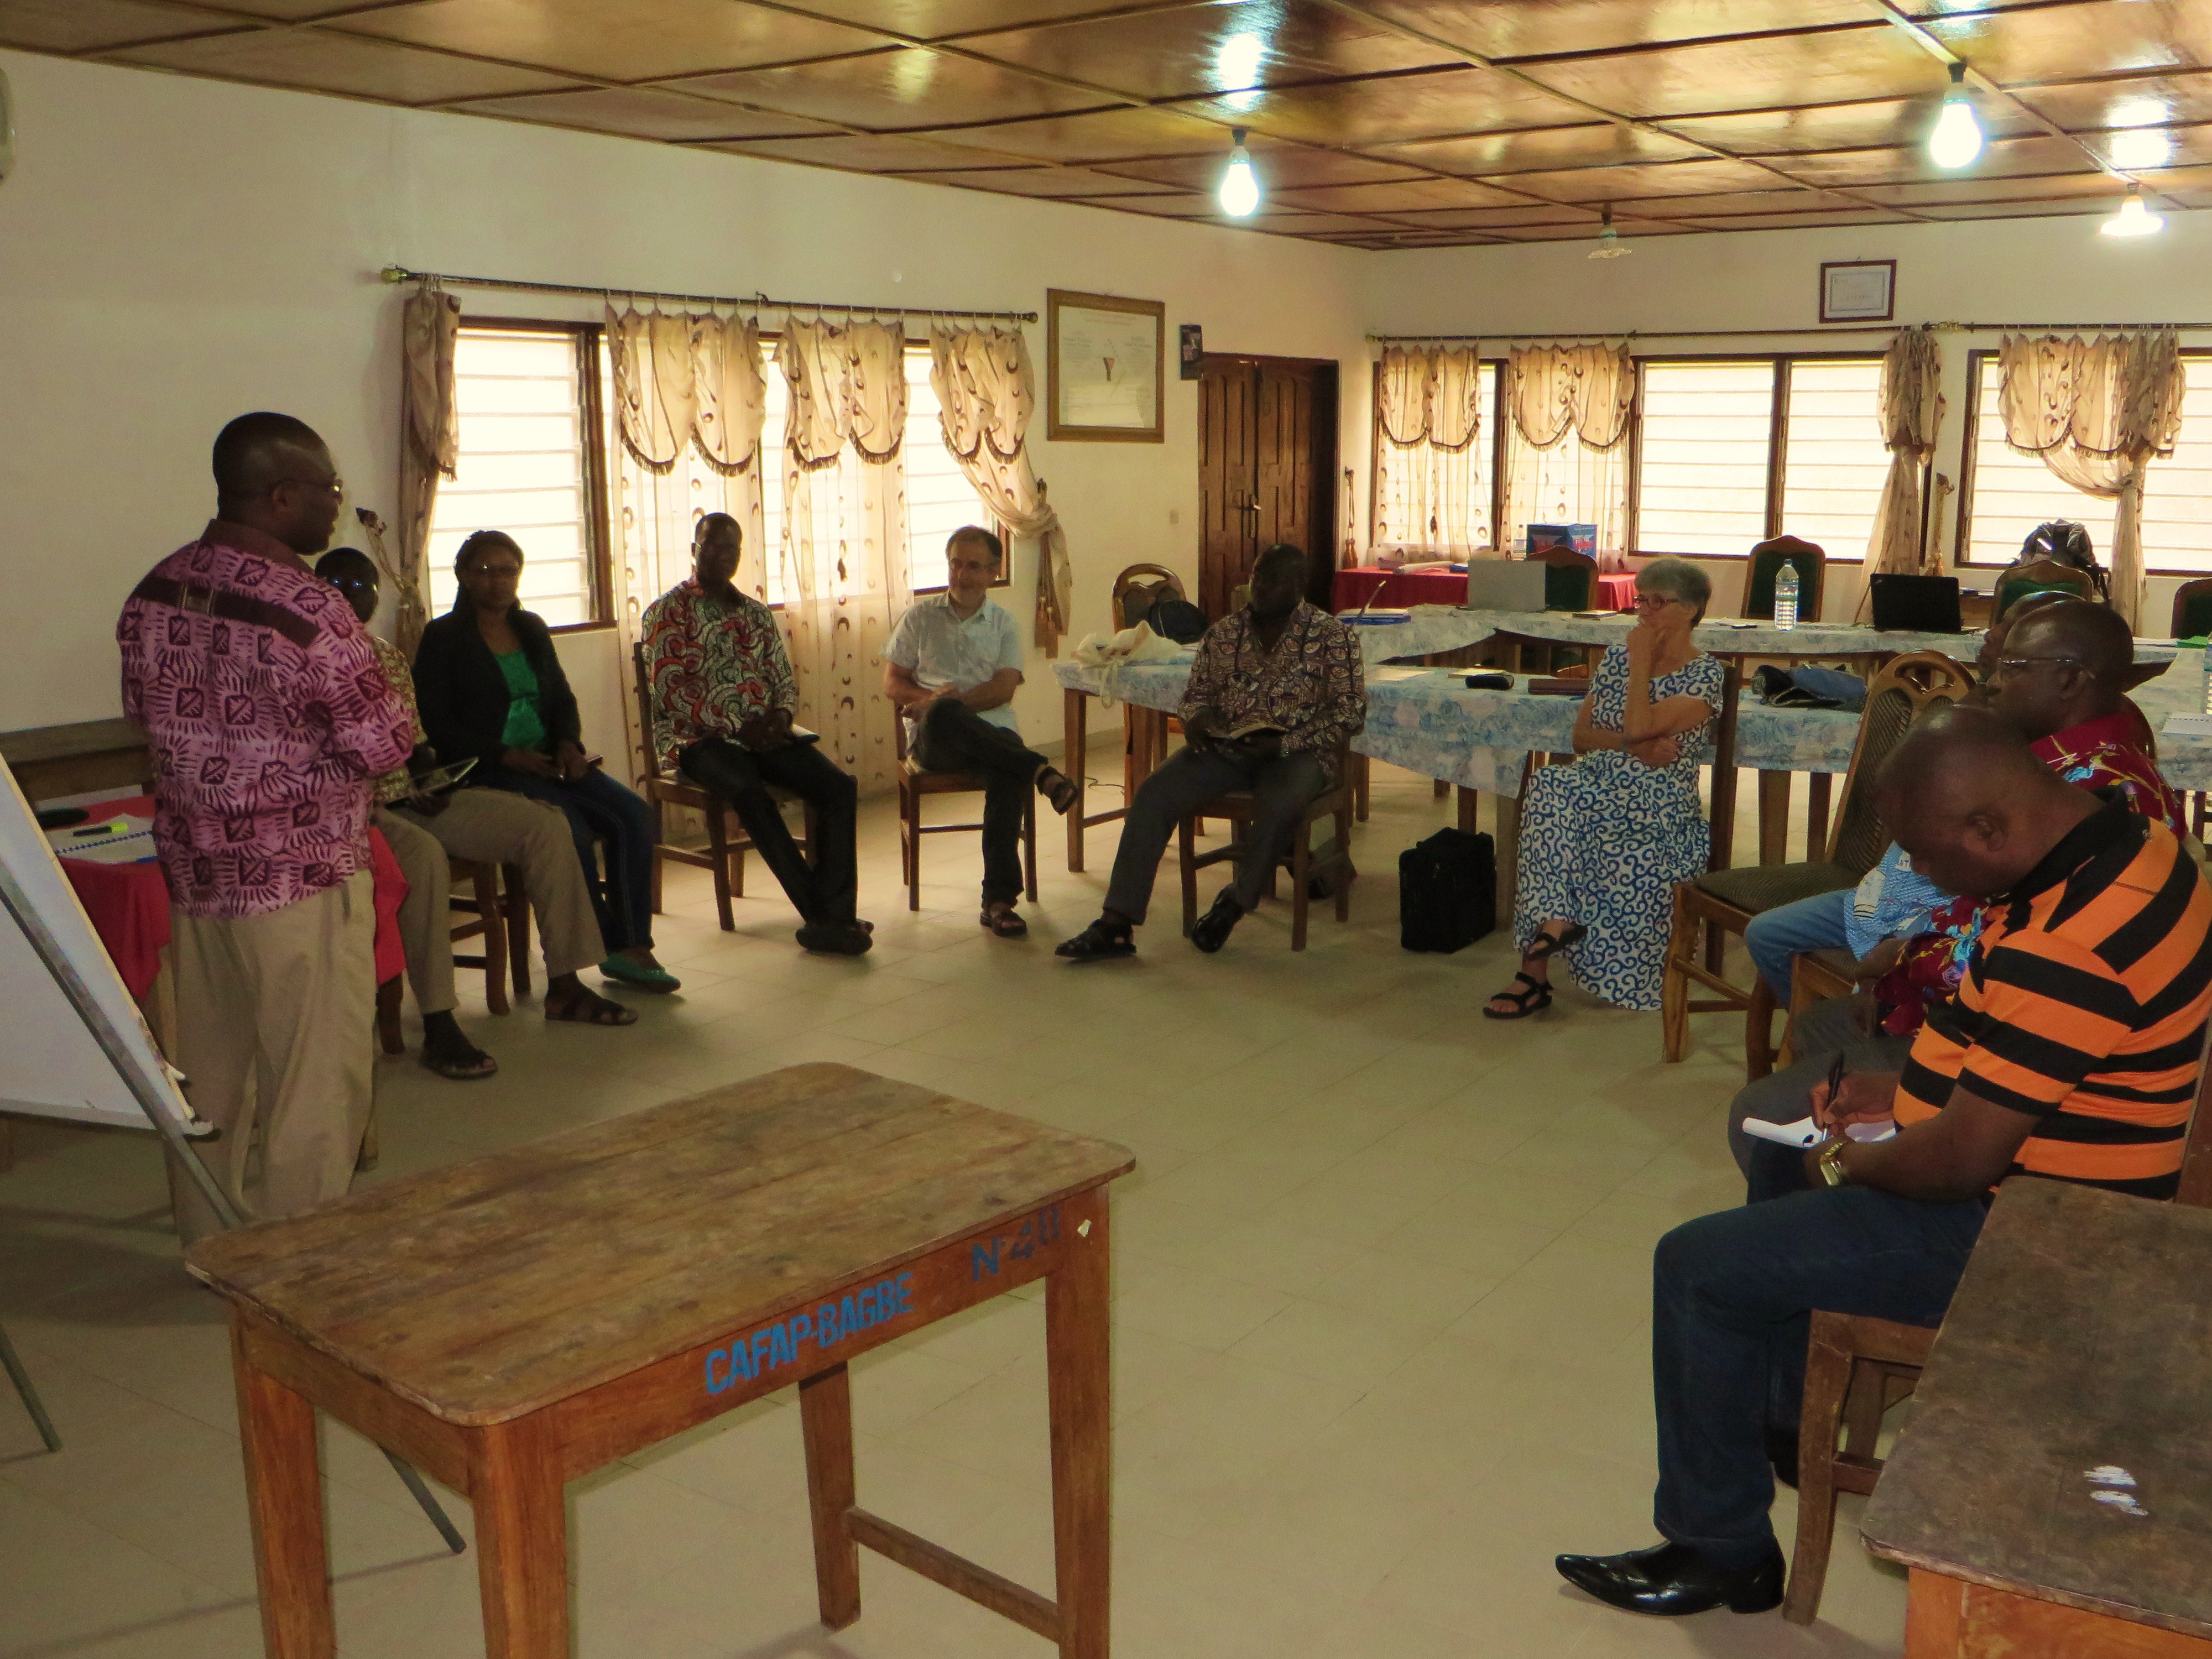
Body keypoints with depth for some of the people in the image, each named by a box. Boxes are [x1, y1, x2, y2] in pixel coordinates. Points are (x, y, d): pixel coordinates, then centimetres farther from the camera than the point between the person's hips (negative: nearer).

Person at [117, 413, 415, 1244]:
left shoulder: (153, 594, 3)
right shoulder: (307, 611, -21)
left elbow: (147, 716, 15)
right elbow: (382, 747, -15)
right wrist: (383, 686, 4)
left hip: (191, 869, 8)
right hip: (301, 879, -8)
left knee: (207, 1077, 19)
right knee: (316, 1089, 4)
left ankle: (208, 1245, 32)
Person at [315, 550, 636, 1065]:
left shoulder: (391, 658, 19)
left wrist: (431, 774, 0)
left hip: (410, 796, 8)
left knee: (545, 825, -5)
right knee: (424, 854, -41)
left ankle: (564, 987, -1)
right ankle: (438, 1028, -37)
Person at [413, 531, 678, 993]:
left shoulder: (532, 628, 18)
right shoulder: (443, 637, 0)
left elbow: (563, 698, 20)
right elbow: (437, 724, -7)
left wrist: (569, 743, -2)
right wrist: (507, 756, -17)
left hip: (548, 760, 6)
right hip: (486, 771, -6)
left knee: (633, 814, -16)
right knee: (570, 826, -30)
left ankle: (632, 946, -13)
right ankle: (606, 947, -17)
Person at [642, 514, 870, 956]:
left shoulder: (757, 614, 21)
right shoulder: (667, 612, 4)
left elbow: (786, 681, 18)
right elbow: (671, 694, -8)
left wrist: (780, 714, -7)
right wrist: (738, 729, -17)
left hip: (764, 734, 5)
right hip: (697, 738, -5)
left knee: (840, 785, -21)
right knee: (749, 792, -37)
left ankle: (832, 915, -27)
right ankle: (822, 914, -33)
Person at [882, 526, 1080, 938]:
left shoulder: (1004, 626, 16)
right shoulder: (920, 617, 16)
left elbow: (1002, 691, 1)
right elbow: (892, 683, 10)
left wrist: (955, 701, -15)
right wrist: (931, 699, -11)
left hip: (992, 731, 1)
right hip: (932, 738, -1)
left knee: (1010, 773, -35)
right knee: (944, 715, -40)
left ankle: (999, 900, -35)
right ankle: (1042, 772, -44)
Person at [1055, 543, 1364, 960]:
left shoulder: (1333, 636, 0)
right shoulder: (1223, 633, 12)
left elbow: (1351, 711, -6)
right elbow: (1197, 692, 21)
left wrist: (1284, 744, -16)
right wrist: (1196, 718, -5)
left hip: (1297, 752, -3)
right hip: (1223, 747, 4)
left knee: (1279, 805, -38)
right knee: (1153, 795, -21)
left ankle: (1235, 902, -10)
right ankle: (1116, 924, -23)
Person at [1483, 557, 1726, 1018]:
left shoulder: (1705, 675, -3)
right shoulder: (1616, 657, 15)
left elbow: (1639, 726, -18)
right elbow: (1581, 737, 9)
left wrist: (1641, 661, -7)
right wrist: (1633, 747, -9)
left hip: (1659, 812, -4)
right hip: (1599, 790, 4)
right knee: (1549, 785, -31)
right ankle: (1555, 922, -34)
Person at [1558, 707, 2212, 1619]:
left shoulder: (2073, 945, -33)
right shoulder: (2119, 839, 0)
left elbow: (1962, 1160, -29)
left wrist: (1847, 1165, -10)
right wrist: (1905, 1089, 8)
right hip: (2024, 1171, 11)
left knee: (1698, 1268, -9)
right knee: (1778, 1147, 28)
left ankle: (1721, 1549, 9)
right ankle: (1783, 1417, 41)